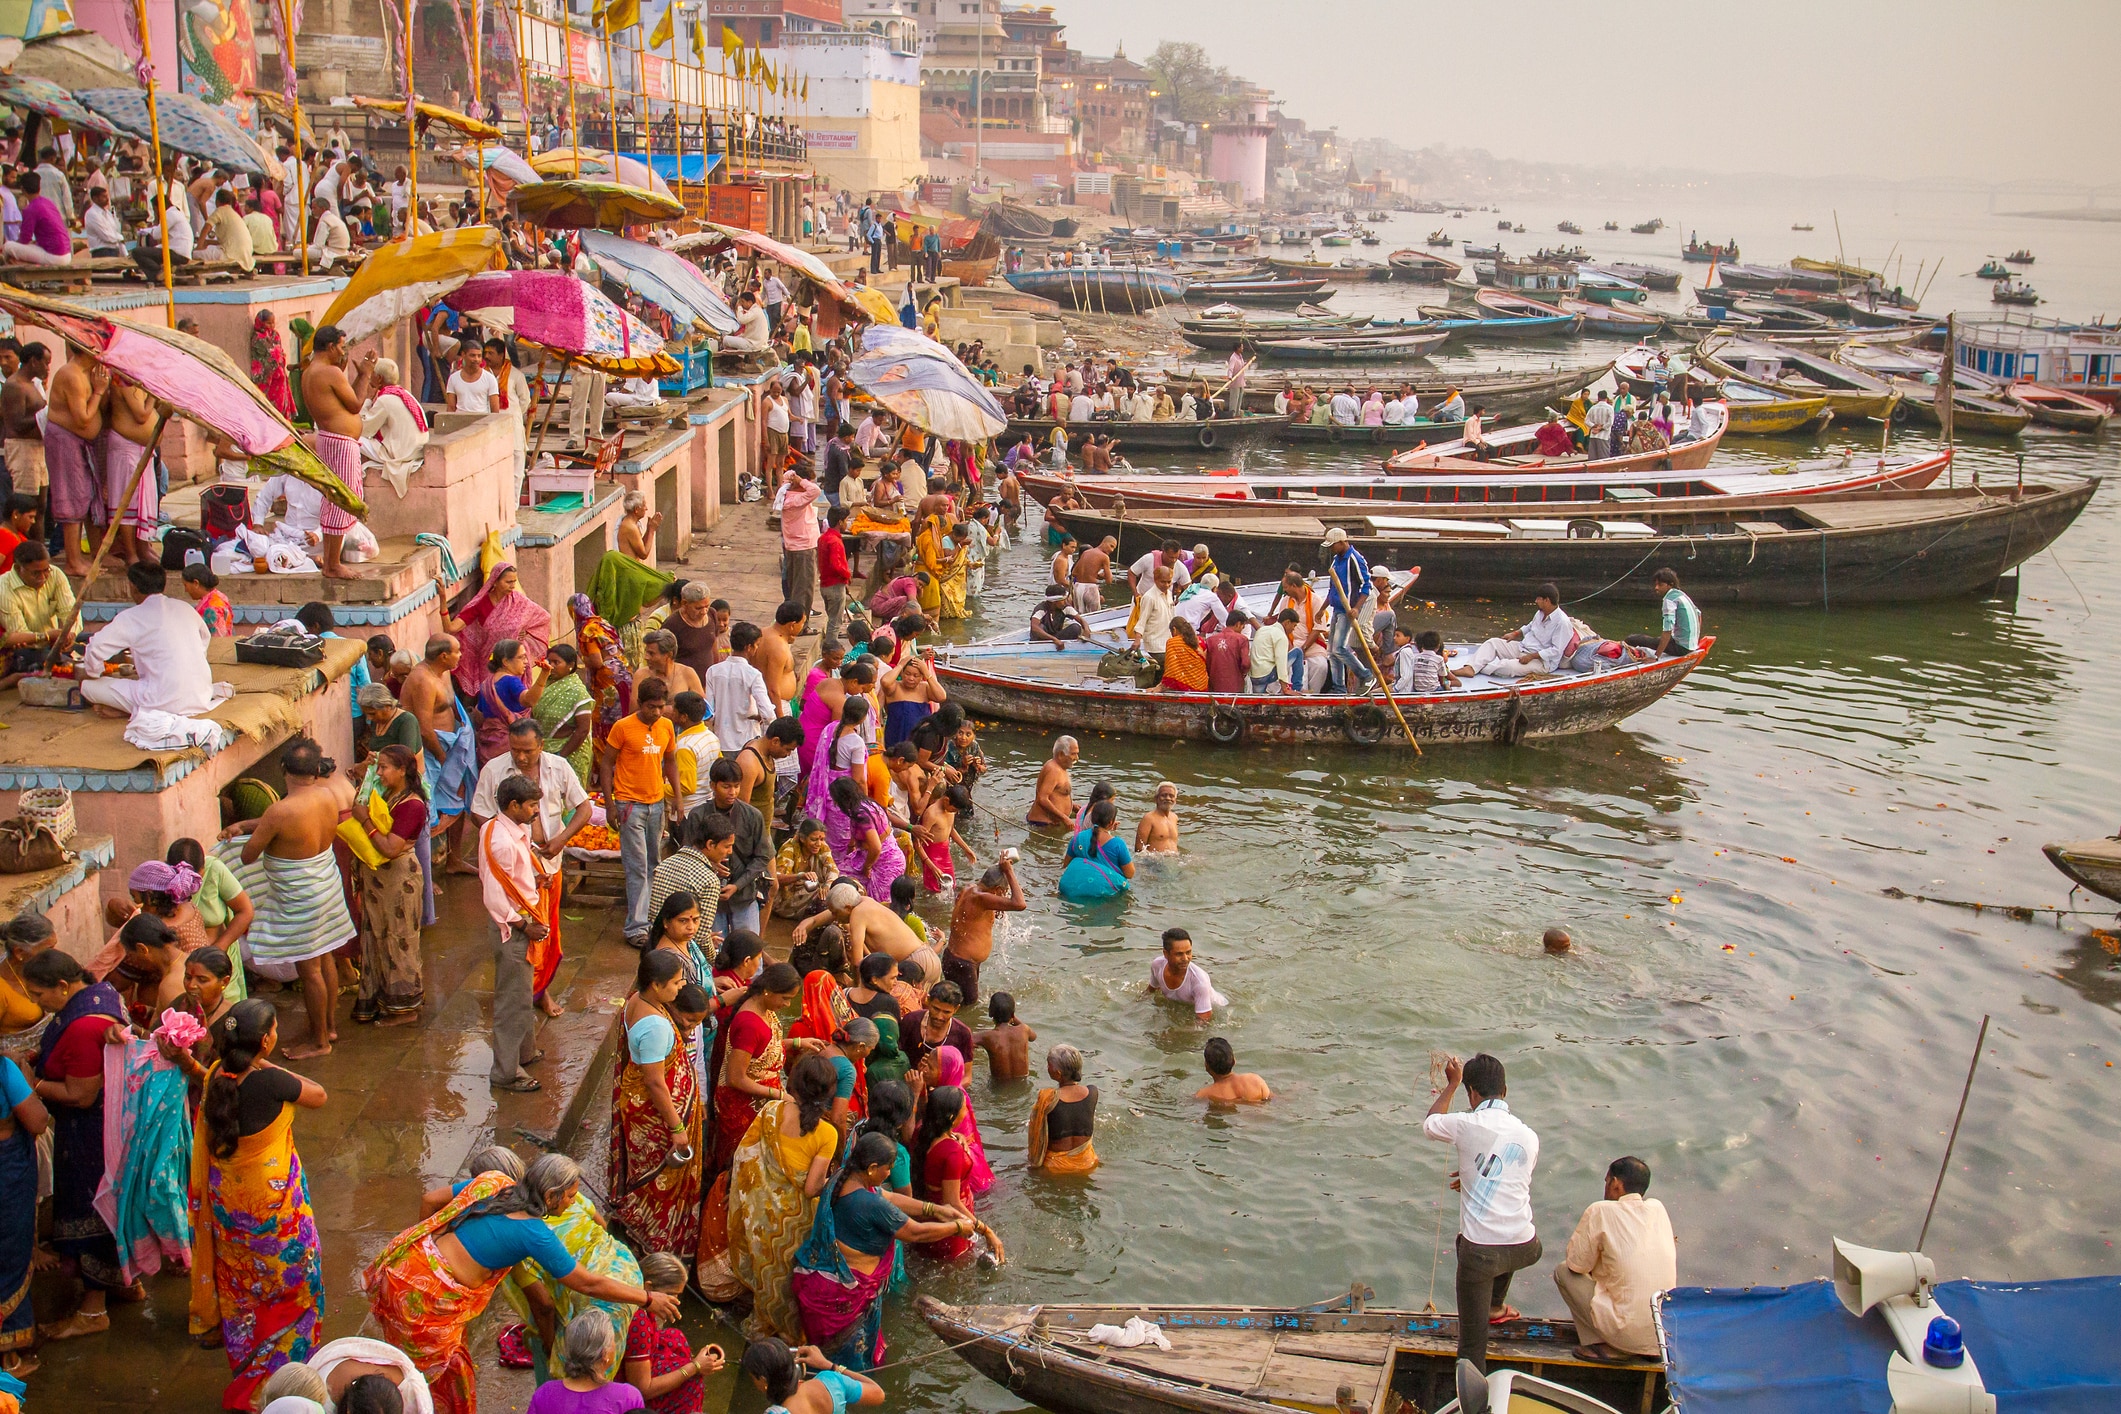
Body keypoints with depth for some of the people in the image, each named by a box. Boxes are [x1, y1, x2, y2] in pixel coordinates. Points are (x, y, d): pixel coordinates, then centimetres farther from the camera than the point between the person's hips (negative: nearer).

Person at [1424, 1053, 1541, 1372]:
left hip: (1480, 1250, -5)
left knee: (1473, 1341, 3)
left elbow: (1429, 1124, 16)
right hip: (1525, 1249, 5)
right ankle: (1496, 1305, 58)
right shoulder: (1529, 1135, 6)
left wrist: (1451, 1084, 28)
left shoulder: (1467, 1125, -7)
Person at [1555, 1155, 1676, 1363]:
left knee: (1563, 1272, 9)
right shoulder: (1658, 1208, 6)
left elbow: (1577, 1264, -2)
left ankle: (1605, 1347, 1)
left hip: (1630, 1335, -6)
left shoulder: (1601, 1211, -9)